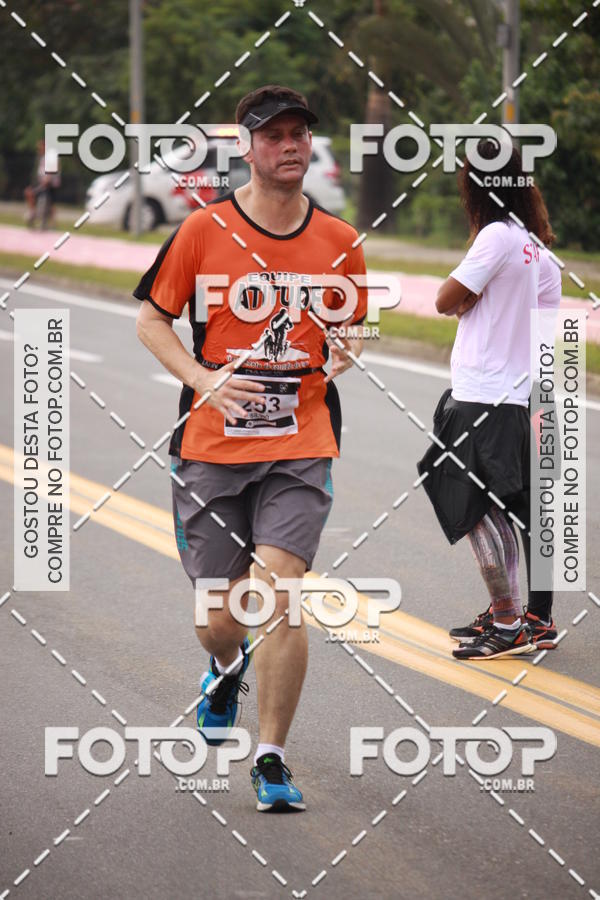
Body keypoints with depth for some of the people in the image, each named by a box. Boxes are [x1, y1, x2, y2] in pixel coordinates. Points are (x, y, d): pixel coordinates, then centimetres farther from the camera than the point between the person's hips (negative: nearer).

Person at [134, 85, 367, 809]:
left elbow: (354, 326, 19)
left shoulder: (339, 242, 4)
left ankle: (271, 758, -3)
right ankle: (227, 667, 44)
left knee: (279, 598, -16)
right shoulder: (205, 230, -3)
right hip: (212, 448, 0)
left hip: (300, 448, 0)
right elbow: (151, 320, 4)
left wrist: (344, 351, -4)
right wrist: (203, 378, -12)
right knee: (221, 619, 5)